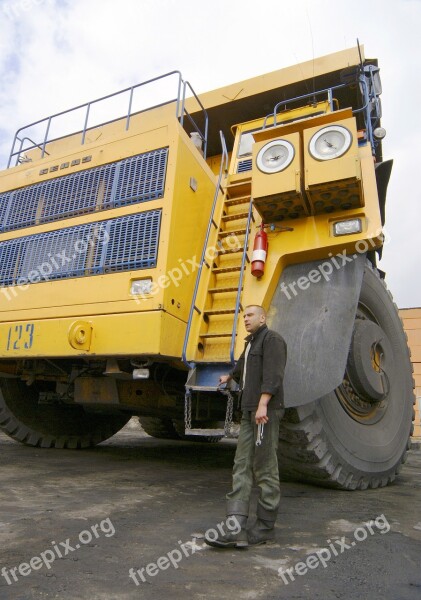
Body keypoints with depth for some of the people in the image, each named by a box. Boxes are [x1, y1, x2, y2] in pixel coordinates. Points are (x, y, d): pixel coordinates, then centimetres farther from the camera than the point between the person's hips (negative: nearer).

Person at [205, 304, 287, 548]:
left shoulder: (272, 339, -4)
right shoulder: (251, 342, 23)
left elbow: (273, 373, -18)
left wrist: (263, 403, -28)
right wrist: (230, 376, 61)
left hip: (266, 411, -9)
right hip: (249, 411, 9)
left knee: (265, 469, -2)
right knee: (242, 468, 1)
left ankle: (266, 527, 11)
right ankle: (236, 528, 1)